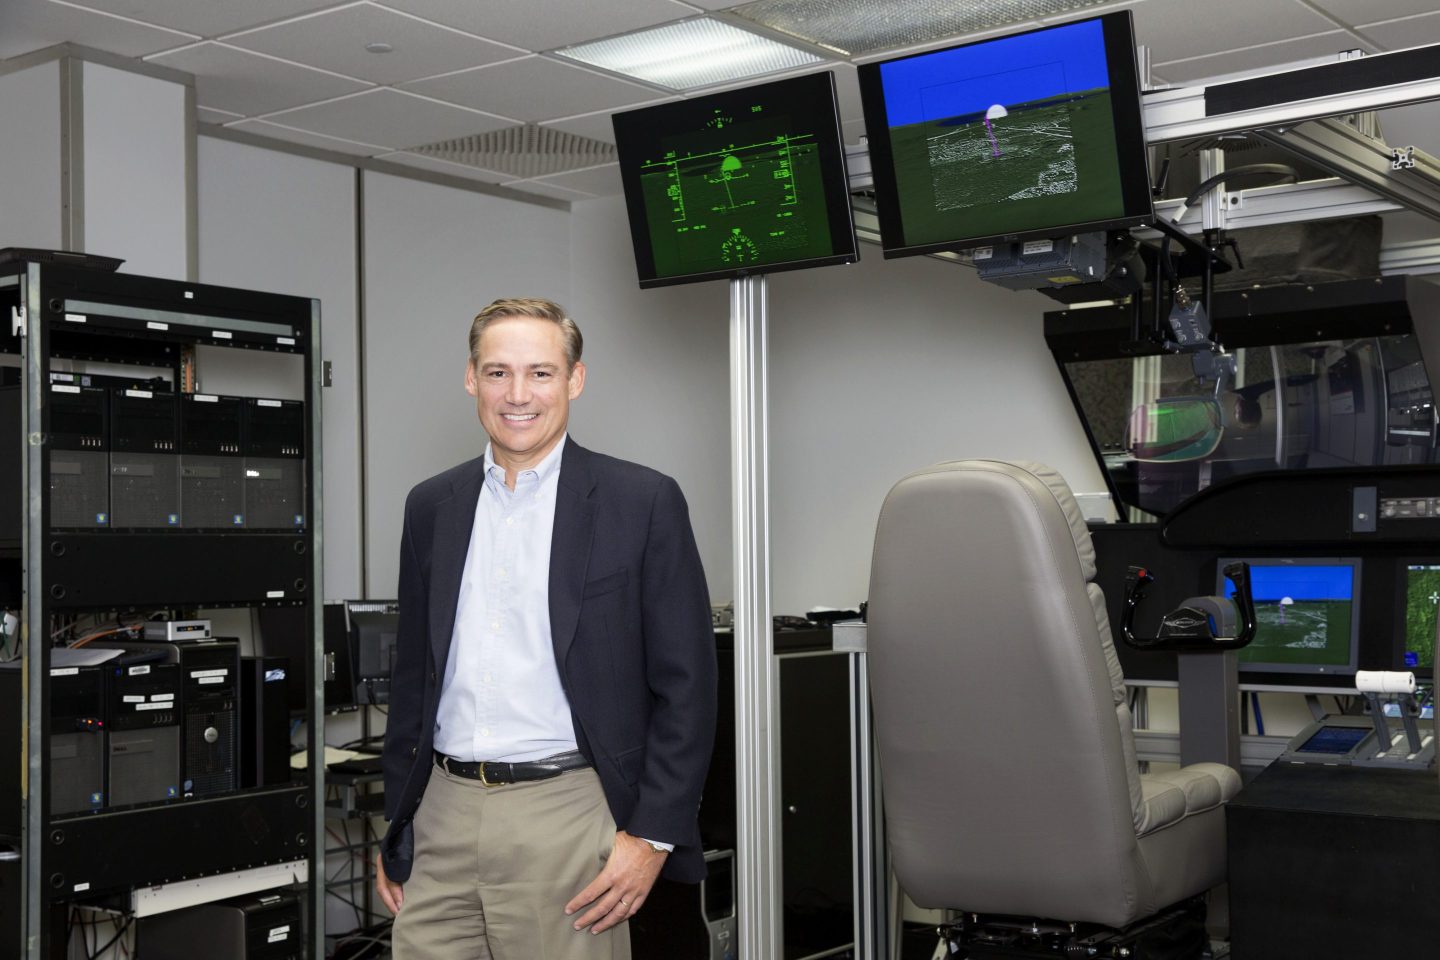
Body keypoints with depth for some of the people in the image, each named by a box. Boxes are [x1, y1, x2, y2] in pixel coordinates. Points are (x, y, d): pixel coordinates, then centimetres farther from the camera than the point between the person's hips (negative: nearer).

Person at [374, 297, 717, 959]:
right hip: (441, 819, 4)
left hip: (564, 817, -4)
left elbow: (686, 686, -5)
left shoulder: (642, 502, -3)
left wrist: (653, 835, -11)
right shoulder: (431, 506, 11)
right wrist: (394, 827, 14)